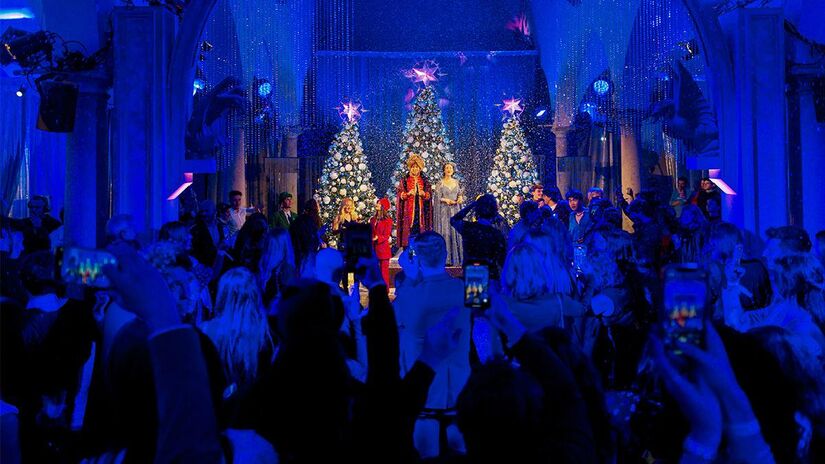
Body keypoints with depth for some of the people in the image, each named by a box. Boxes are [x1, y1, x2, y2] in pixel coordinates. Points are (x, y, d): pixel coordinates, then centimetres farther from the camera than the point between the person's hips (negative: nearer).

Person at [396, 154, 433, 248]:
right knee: (409, 228, -8)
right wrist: (408, 193, -19)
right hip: (408, 209, -2)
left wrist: (424, 194, -16)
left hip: (421, 209, 2)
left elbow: (429, 194, 6)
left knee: (421, 227, -4)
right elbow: (400, 194, 1)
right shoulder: (404, 180, 6)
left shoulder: (425, 181, 12)